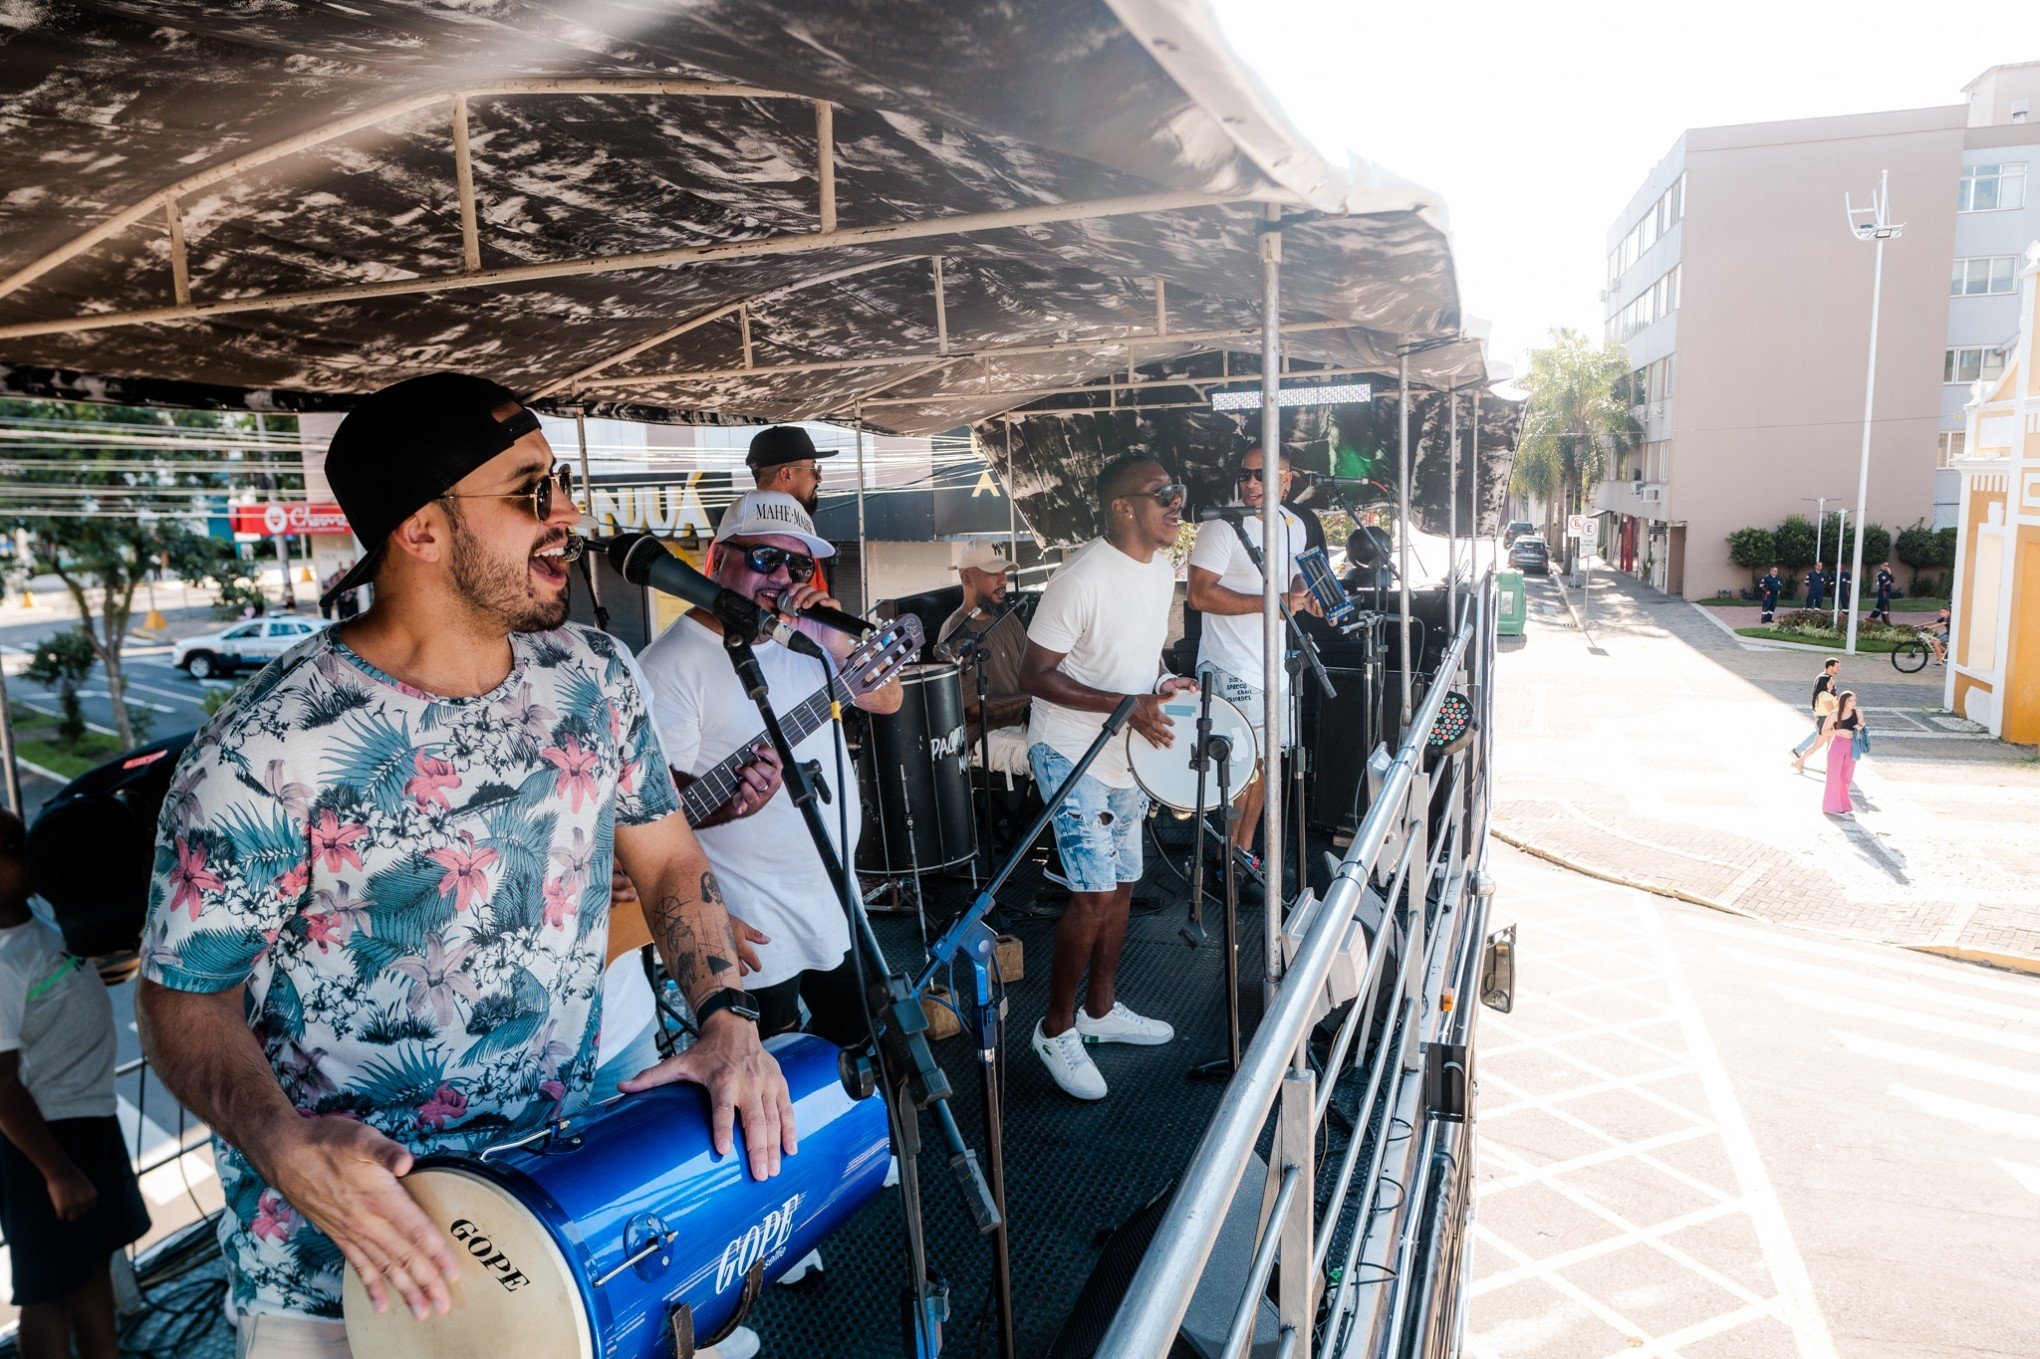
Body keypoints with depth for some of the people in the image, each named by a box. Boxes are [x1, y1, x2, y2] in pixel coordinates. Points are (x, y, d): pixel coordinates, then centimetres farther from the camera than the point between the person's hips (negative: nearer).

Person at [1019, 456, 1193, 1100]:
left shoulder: (1161, 567, 4)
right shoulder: (1082, 579, -23)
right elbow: (1035, 674, -21)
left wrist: (1164, 683, -2)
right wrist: (1127, 704, -27)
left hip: (1128, 753, 9)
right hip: (1072, 753, -8)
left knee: (1122, 882, 16)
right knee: (1094, 893, -11)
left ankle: (1102, 1009, 34)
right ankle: (1056, 1029, 9)